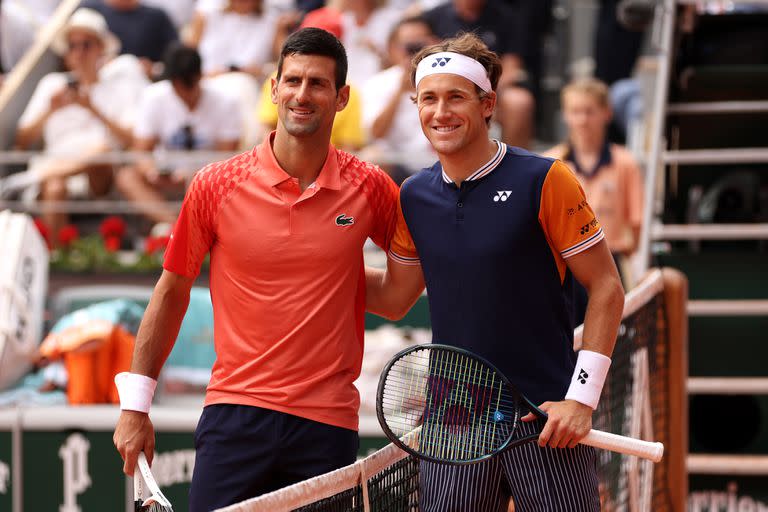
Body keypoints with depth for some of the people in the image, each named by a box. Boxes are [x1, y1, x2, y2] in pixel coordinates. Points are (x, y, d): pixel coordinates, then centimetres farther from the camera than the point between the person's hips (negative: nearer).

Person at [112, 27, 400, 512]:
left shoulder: (370, 188, 1)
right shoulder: (216, 186, 0)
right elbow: (172, 291, 8)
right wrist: (135, 406, 8)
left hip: (328, 422, 1)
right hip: (236, 413, -1)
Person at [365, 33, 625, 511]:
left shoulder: (544, 181, -7)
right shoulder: (413, 197, 7)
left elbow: (606, 288, -4)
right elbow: (394, 297, 20)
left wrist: (582, 397, -11)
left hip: (546, 420, -4)